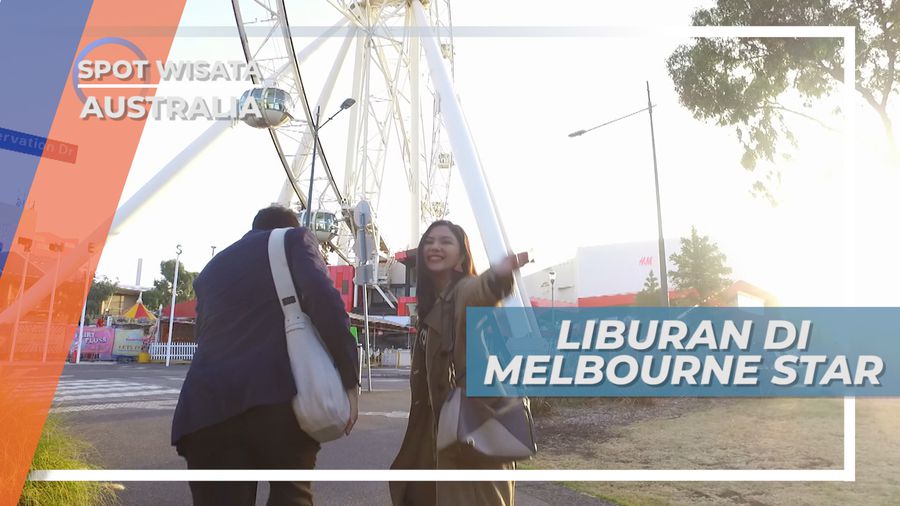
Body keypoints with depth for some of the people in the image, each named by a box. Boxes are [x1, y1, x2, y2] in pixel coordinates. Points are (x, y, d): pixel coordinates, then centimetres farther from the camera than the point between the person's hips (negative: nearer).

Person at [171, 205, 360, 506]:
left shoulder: (211, 268, 29)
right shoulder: (294, 239, 12)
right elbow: (324, 298, -6)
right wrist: (349, 379, -6)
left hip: (208, 402, 4)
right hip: (279, 394, -4)